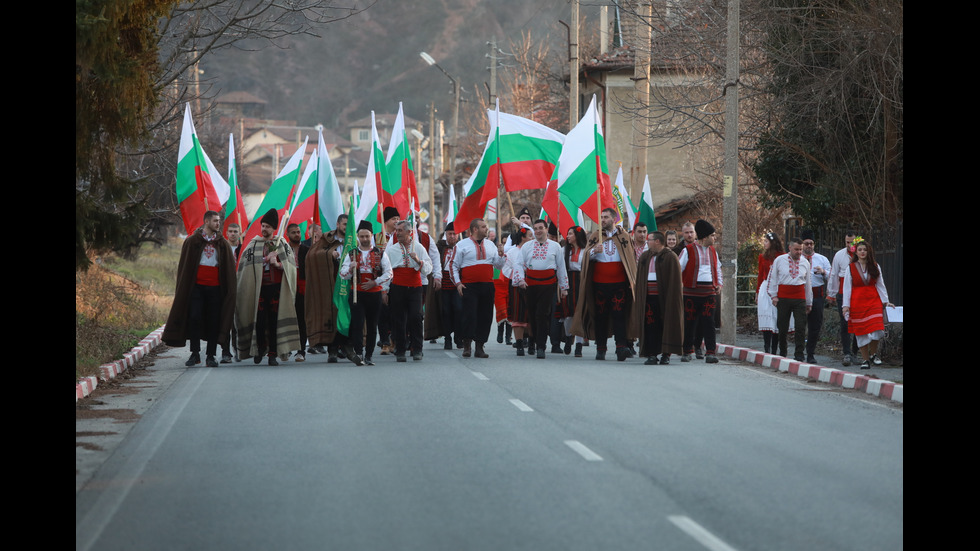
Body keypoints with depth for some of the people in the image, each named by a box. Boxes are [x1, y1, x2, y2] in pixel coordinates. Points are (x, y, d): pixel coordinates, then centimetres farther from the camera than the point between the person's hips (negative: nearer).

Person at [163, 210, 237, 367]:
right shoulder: (192, 241, 5)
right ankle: (195, 354, 0)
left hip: (215, 288, 2)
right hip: (196, 286, -2)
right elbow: (184, 266, 6)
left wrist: (231, 289, 4)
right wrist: (181, 289, 1)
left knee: (214, 321, 1)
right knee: (194, 318, -9)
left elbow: (230, 268, 13)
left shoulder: (223, 244, 11)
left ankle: (211, 356, 6)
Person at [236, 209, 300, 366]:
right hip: (258, 287, 0)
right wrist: (267, 259, -8)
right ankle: (261, 346, 19)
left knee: (274, 321, -3)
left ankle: (272, 354, 1)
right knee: (259, 319, -6)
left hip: (276, 288, 0)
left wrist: (277, 264, -13)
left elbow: (291, 264, 5)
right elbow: (246, 264, -1)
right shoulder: (253, 244, 9)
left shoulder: (282, 244, 10)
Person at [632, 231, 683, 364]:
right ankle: (652, 355, 0)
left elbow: (674, 281, -7)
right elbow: (639, 280, 17)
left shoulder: (670, 257, -3)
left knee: (665, 325, -2)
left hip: (663, 297, -5)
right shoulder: (644, 257, 15)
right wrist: (638, 297, 9)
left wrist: (670, 298, -14)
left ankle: (666, 355, 5)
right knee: (650, 326, -1)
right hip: (648, 297, 5)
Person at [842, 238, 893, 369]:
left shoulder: (875, 267, 9)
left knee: (876, 329, -13)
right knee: (861, 332, -2)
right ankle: (865, 360, 8)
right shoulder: (851, 268, 3)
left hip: (873, 301, 1)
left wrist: (885, 301, 9)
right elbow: (847, 288, 2)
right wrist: (846, 305, -3)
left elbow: (880, 285, 13)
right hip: (857, 302, -1)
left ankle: (873, 354, 10)